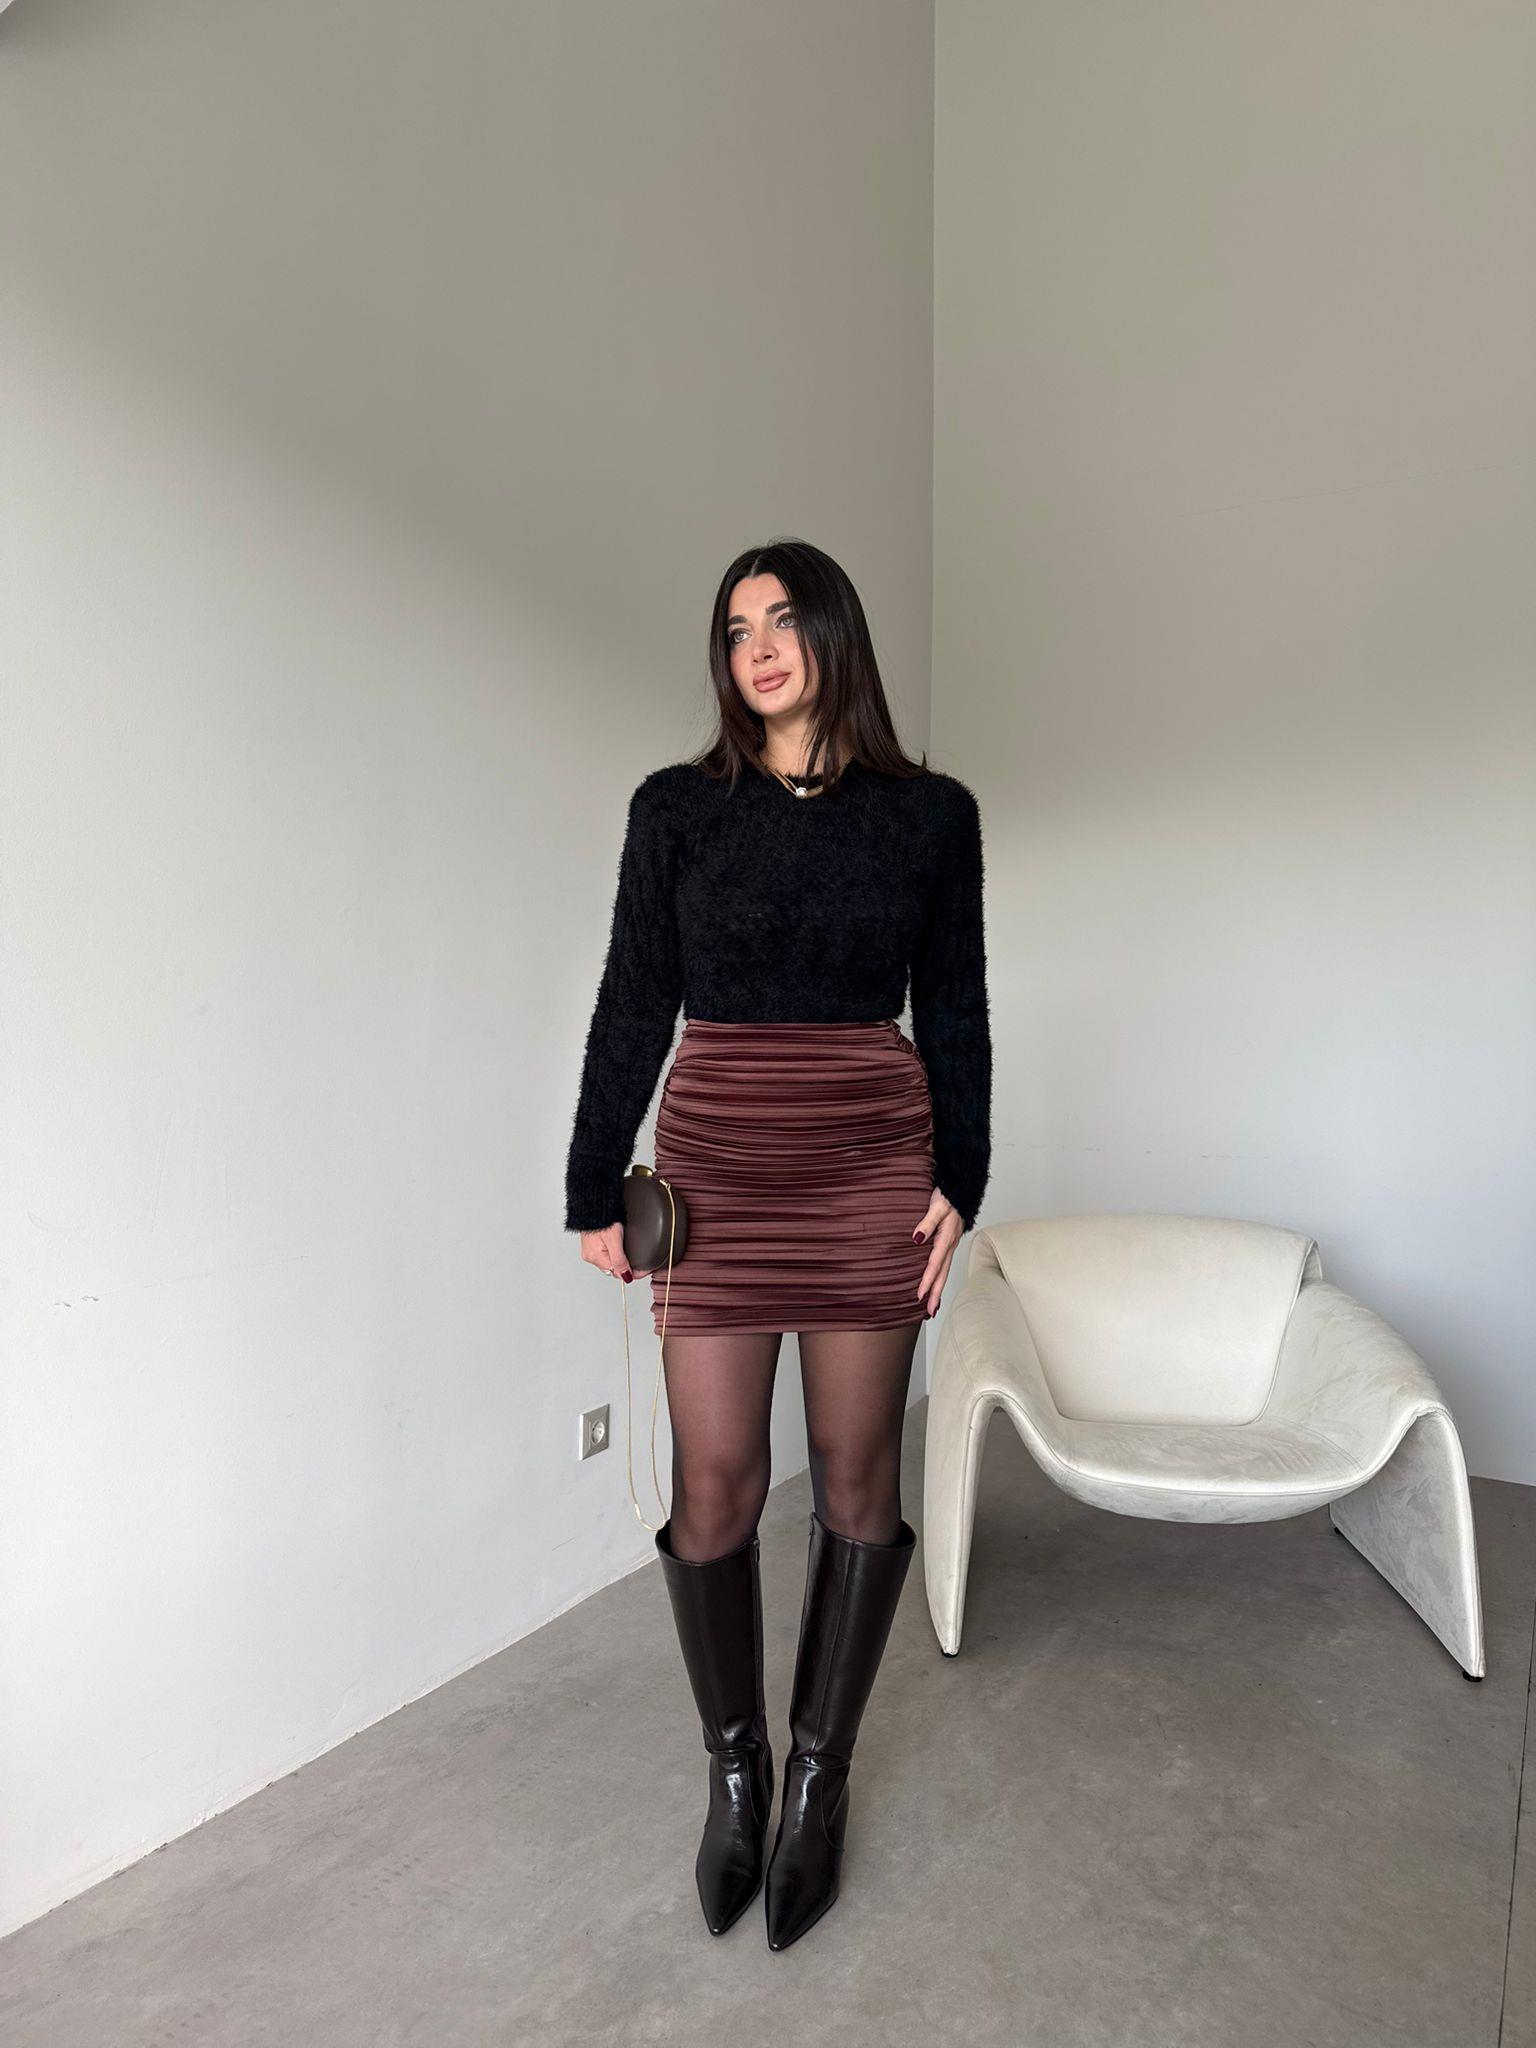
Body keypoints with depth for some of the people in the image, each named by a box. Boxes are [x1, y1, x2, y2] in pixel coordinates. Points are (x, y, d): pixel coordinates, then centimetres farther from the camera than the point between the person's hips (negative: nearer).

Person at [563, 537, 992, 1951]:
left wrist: (958, 1184, 1)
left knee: (856, 1477, 9)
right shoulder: (677, 807, 3)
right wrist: (597, 1191, 3)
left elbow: (956, 1015, 7)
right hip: (715, 1171, 0)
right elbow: (632, 1009, 3)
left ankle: (820, 1775, 31)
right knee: (714, 1488, 4)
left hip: (874, 1172, 1)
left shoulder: (931, 812, 4)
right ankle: (735, 1767, 30)